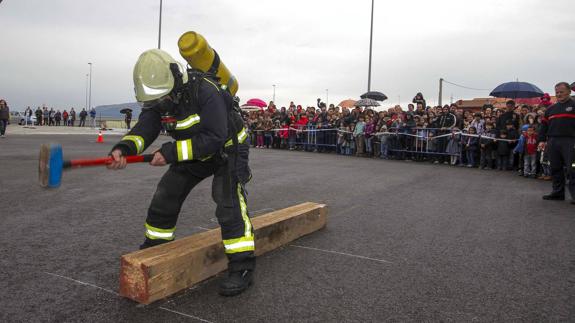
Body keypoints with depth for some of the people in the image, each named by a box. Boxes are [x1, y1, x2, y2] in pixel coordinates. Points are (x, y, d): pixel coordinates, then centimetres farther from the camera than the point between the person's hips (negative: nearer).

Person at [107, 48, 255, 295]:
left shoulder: (205, 91, -33)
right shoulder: (158, 99, -12)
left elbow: (214, 138, -36)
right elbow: (144, 128, -23)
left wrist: (171, 152, -40)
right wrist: (123, 148, -45)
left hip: (227, 149, -7)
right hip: (194, 152, 7)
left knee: (229, 204, -20)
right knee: (165, 196, 8)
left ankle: (242, 267, -11)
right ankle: (154, 249, 28)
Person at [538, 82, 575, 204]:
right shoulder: (551, 109, 19)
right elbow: (544, 125, 20)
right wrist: (542, 140, 11)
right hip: (552, 142, 6)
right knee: (555, 169, 9)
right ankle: (558, 192, 18)